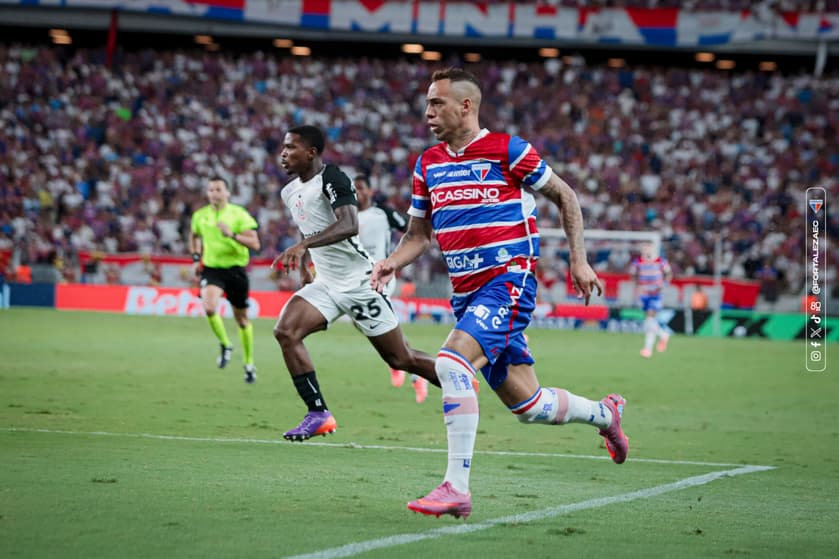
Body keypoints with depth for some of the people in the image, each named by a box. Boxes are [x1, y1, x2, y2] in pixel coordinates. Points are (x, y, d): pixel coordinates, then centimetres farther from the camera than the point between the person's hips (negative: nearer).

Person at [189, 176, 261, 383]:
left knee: (242, 319, 9)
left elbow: (255, 243, -14)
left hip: (235, 269, -1)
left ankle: (249, 364, 26)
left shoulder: (239, 214, -7)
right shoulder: (200, 216, 3)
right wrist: (196, 258, 13)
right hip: (211, 268, 1)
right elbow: (194, 236, 26)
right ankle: (225, 345, 0)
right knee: (209, 307, -26)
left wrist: (232, 235, -27)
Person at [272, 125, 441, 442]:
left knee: (401, 359, 1)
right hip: (325, 284, 7)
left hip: (358, 281, -7)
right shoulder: (290, 192, 9)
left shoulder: (331, 179, -17)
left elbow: (349, 225, -35)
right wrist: (305, 270, 20)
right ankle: (319, 414, -14)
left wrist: (303, 245, -45)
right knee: (285, 331, -17)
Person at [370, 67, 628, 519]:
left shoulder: (507, 150, -7)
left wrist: (579, 260, 0)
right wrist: (392, 263, -2)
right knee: (526, 405, 10)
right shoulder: (428, 164, 11)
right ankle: (604, 413, 39)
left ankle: (456, 487, -27)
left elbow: (564, 196, 3)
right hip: (466, 292, 7)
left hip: (508, 280, -7)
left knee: (451, 362, -28)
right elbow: (419, 233, 18)